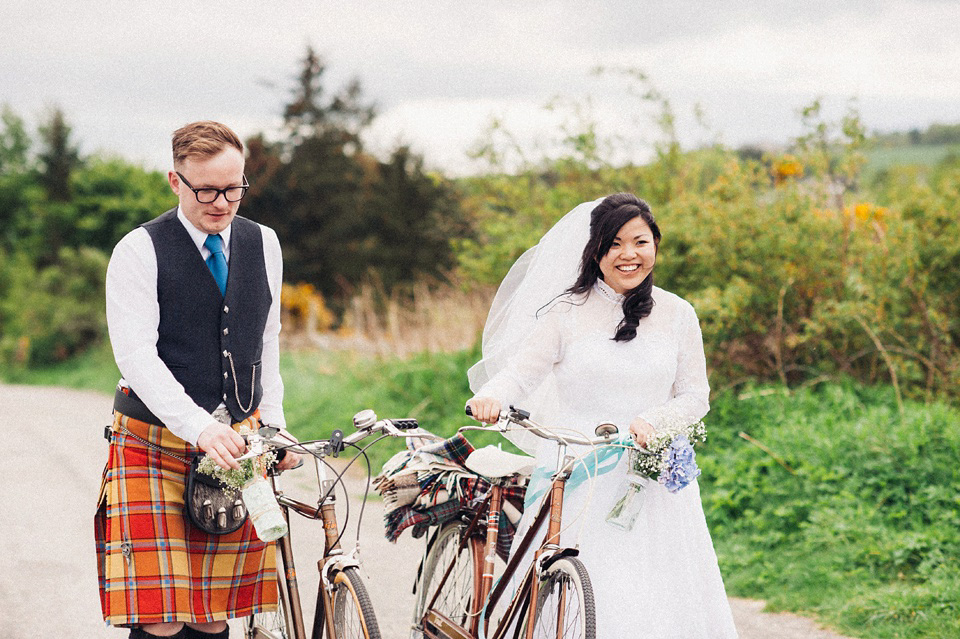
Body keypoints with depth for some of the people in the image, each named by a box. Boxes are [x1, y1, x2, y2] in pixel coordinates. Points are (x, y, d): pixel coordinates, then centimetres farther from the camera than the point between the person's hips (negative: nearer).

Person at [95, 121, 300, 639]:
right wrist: (200, 427, -27)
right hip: (155, 449, -4)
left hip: (236, 448, 4)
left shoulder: (262, 244, 9)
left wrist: (273, 423, 9)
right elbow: (137, 357, -16)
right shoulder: (139, 251, -7)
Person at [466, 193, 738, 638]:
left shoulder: (677, 315, 8)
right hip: (578, 480, -2)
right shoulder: (566, 311, 2)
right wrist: (491, 397, -28)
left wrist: (651, 422, -12)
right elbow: (520, 370, -5)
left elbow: (695, 397, 8)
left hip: (653, 480, 2)